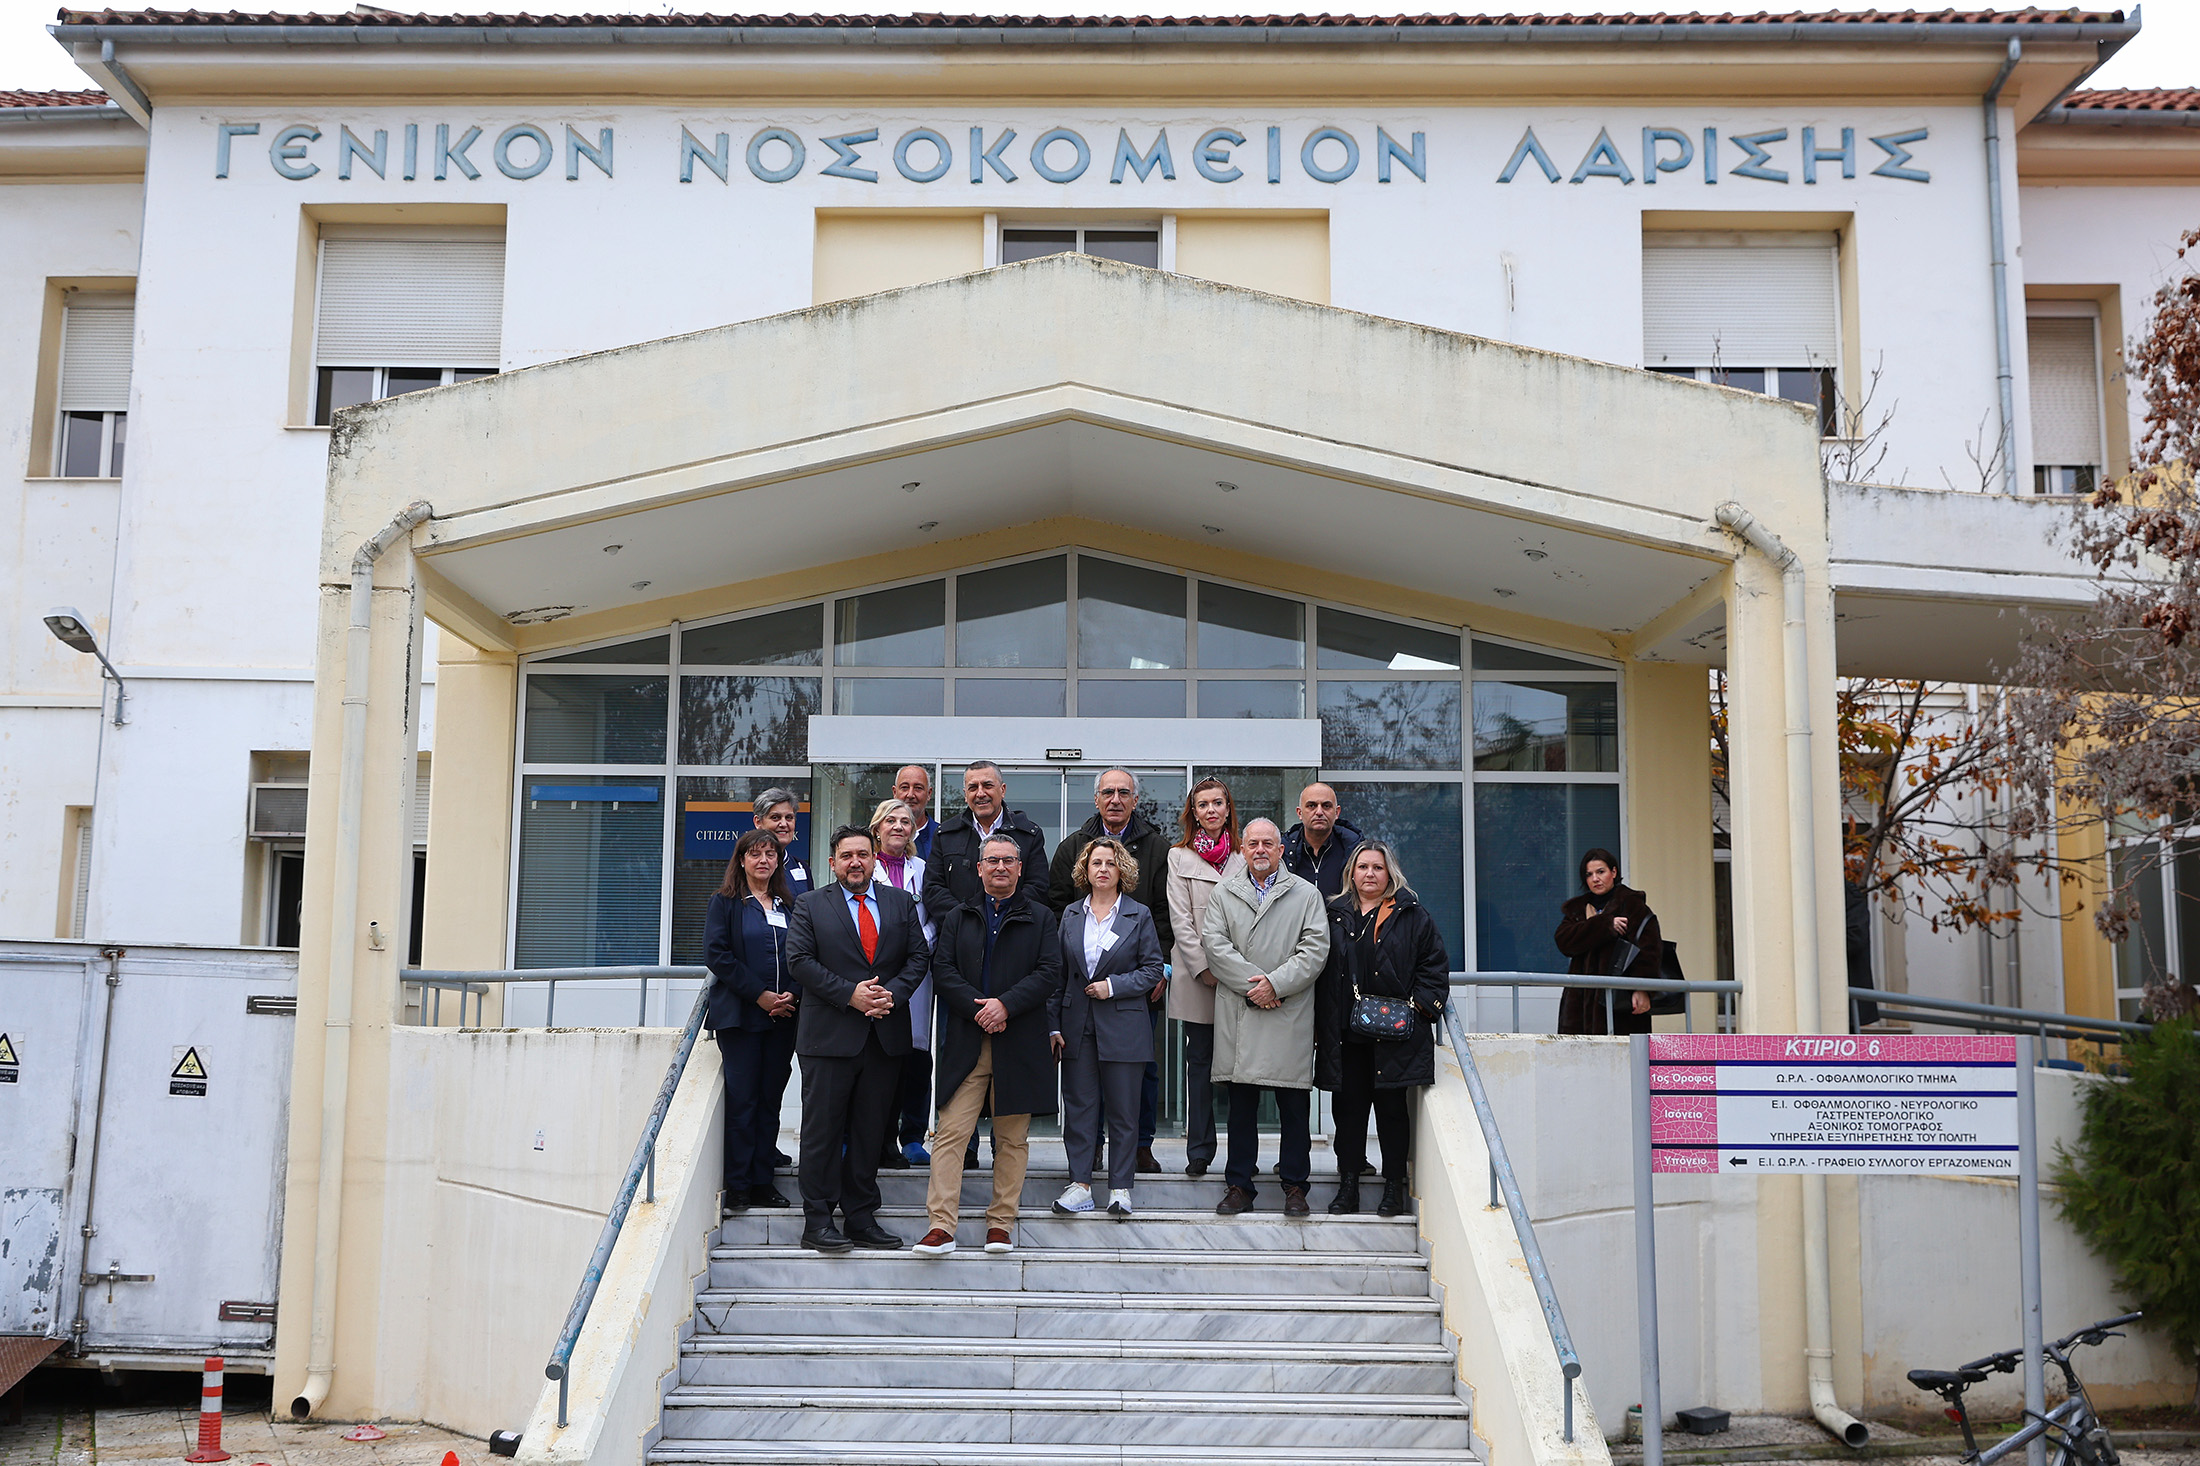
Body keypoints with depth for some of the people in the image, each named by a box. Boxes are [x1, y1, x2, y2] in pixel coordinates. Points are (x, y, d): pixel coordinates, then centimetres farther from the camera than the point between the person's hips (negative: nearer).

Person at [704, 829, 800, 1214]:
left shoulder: (789, 905, 14)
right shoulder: (725, 903, 3)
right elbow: (716, 955, -7)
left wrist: (792, 996, -6)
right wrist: (759, 995, -13)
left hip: (783, 1018, 4)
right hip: (739, 1015, -4)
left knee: (770, 1099, 5)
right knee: (742, 1099, -4)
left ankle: (762, 1181, 10)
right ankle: (737, 1185, 2)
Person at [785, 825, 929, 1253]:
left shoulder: (901, 903, 12)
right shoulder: (810, 905, 4)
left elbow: (919, 956, 9)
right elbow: (799, 960, -6)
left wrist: (893, 992, -10)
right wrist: (850, 994, -14)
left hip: (886, 1036, 3)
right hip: (829, 1037, -3)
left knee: (870, 1130, 8)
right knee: (823, 1129, 0)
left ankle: (861, 1218, 15)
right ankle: (818, 1221, 6)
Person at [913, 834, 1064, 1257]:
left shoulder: (1040, 918, 9)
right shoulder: (959, 918, 14)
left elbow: (1049, 973, -2)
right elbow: (943, 970, 3)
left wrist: (1005, 1005, -14)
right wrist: (978, 1009, -11)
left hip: (1019, 1043, 0)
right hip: (965, 1044, 1)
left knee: (1013, 1138, 5)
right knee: (951, 1133, -7)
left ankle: (1002, 1221, 14)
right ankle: (942, 1224, -7)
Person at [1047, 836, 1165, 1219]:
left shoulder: (1139, 916, 3)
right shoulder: (1071, 915, 10)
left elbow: (1153, 969, 2)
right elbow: (1058, 973, 9)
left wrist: (1113, 985, -11)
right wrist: (1054, 1025, 3)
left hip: (1122, 1027, -2)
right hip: (1077, 1026, 2)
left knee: (1123, 1109, 1)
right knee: (1079, 1105, 2)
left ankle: (1120, 1187, 8)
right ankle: (1080, 1184, 8)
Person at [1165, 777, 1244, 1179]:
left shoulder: (1244, 857, 10)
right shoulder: (1179, 857, 7)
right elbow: (1180, 920, 1)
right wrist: (1204, 967, -9)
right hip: (1195, 976, -1)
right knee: (1199, 1060, 3)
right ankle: (1199, 1151, 9)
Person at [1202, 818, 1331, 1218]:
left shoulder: (1306, 894, 8)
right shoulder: (1223, 894, 12)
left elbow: (1315, 948, -1)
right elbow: (1215, 944, 1)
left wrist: (1276, 983, -11)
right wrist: (1251, 985, -10)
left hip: (1291, 1014, -1)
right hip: (1237, 1013, 1)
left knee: (1293, 1104, 1)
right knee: (1241, 1102, 4)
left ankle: (1294, 1185, 11)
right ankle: (1239, 1185, 12)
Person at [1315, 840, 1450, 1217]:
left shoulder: (1412, 915, 4)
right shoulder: (1335, 914, 11)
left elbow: (1434, 966, 5)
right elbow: (1320, 970, 11)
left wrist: (1420, 1003, -8)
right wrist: (1319, 1027, 6)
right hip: (1345, 1032, 2)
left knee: (1391, 1106, 2)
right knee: (1348, 1107, 4)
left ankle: (1394, 1187, 11)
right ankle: (1348, 1186, 12)